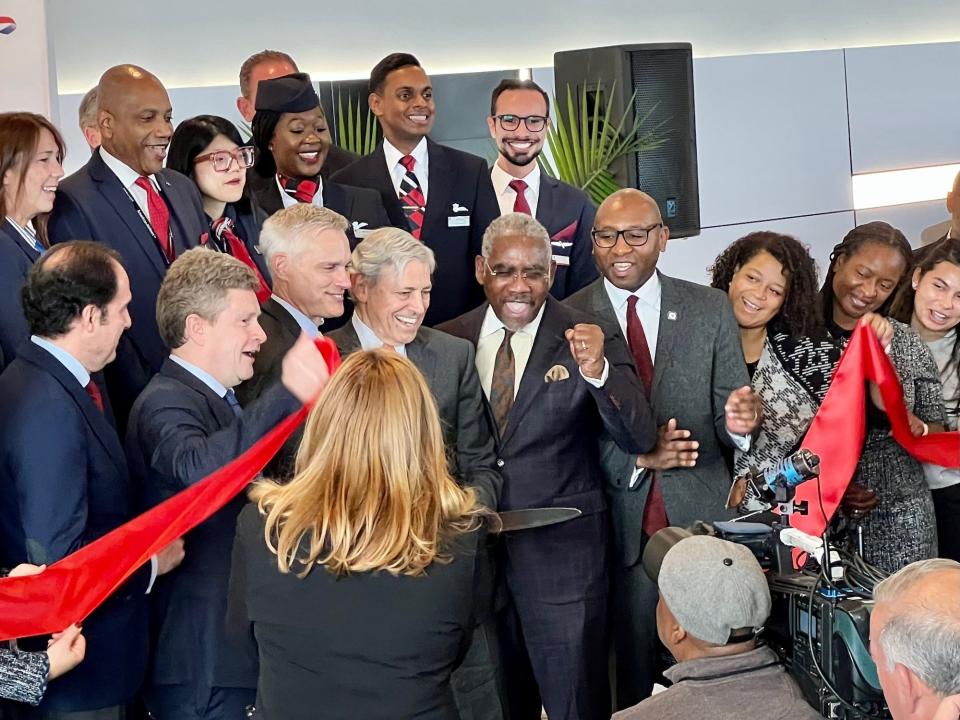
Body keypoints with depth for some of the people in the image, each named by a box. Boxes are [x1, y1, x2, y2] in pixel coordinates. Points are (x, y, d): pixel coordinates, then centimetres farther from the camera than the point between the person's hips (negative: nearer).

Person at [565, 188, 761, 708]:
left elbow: (729, 406, 3)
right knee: (635, 674, 8)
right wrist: (636, 456, -17)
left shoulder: (710, 310, 3)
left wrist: (739, 421, -20)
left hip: (701, 512, 1)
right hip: (619, 522, -1)